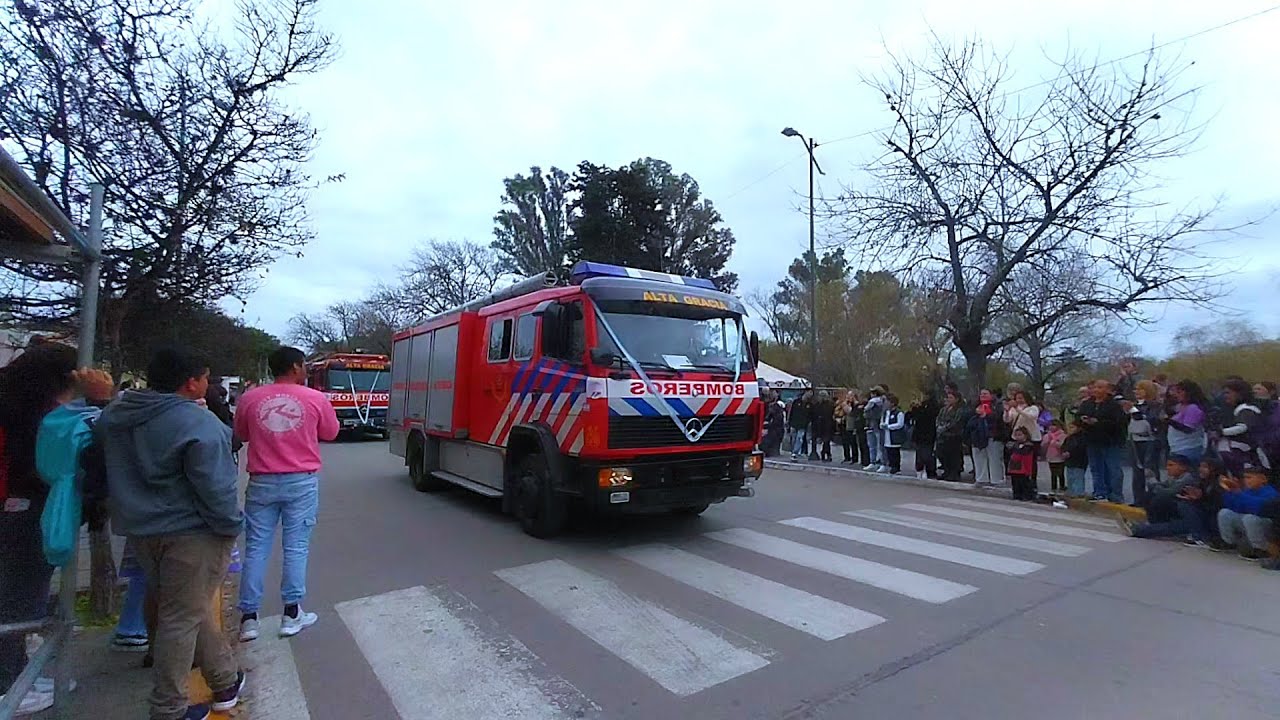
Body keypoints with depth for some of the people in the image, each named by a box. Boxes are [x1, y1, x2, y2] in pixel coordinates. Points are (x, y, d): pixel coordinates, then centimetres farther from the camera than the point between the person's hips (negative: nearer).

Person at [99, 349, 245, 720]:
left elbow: (117, 472, 18)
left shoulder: (114, 415, 6)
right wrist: (231, 525, -10)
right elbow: (215, 487, -22)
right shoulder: (197, 423, -21)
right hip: (190, 532, -8)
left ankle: (225, 681, 32)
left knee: (191, 607, 19)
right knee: (181, 618, 4)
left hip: (141, 529, 9)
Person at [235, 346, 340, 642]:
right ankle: (292, 614, 12)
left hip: (262, 482, 2)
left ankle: (249, 618, 16)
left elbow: (241, 434, 15)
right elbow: (331, 432, 8)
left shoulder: (250, 398, -1)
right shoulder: (315, 399, -6)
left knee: (256, 548, 10)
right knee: (296, 547, 6)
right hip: (302, 482, -2)